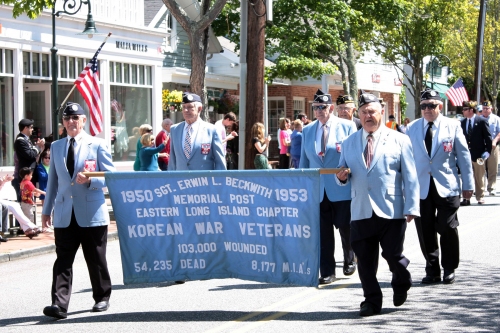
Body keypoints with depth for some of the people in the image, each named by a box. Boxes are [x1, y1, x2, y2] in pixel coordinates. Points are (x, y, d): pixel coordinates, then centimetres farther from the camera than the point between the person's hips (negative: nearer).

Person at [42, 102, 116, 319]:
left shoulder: (98, 145, 1)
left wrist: (90, 180, -20)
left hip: (92, 213, -3)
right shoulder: (56, 147, 13)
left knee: (96, 260, 7)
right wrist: (46, 209, 16)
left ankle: (102, 298, 22)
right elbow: (53, 180, 17)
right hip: (64, 214, 3)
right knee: (63, 260, -5)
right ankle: (59, 304, -10)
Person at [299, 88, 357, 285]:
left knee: (345, 229, 6)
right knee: (322, 232, 2)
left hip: (342, 189, -3)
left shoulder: (347, 127, 0)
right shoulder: (307, 131, 11)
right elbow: (304, 160, 13)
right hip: (317, 190, 3)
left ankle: (349, 261, 32)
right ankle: (327, 272, 8)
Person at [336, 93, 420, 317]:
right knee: (365, 259, 2)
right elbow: (344, 172, 20)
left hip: (391, 211, -3)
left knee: (393, 255, 0)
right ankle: (372, 301, 15)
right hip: (361, 212, 3)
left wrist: (411, 207, -7)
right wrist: (342, 177, -6)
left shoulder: (399, 140, 5)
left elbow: (410, 177, 1)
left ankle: (401, 285, 31)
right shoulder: (349, 143, 15)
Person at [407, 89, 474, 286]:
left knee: (447, 229, 1)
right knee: (425, 231, 3)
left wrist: (468, 184, 1)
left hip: (447, 186, -2)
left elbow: (463, 156, 3)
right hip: (421, 187, 2)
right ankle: (432, 271, 15)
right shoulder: (411, 129, 7)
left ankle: (449, 270, 17)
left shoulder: (452, 126, 1)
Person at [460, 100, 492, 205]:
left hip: (478, 155, -3)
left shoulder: (482, 121, -5)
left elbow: (488, 137, -4)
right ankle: (466, 198, 9)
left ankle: (480, 197, 18)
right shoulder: (462, 122, 4)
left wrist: (487, 151, -11)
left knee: (479, 178, 8)